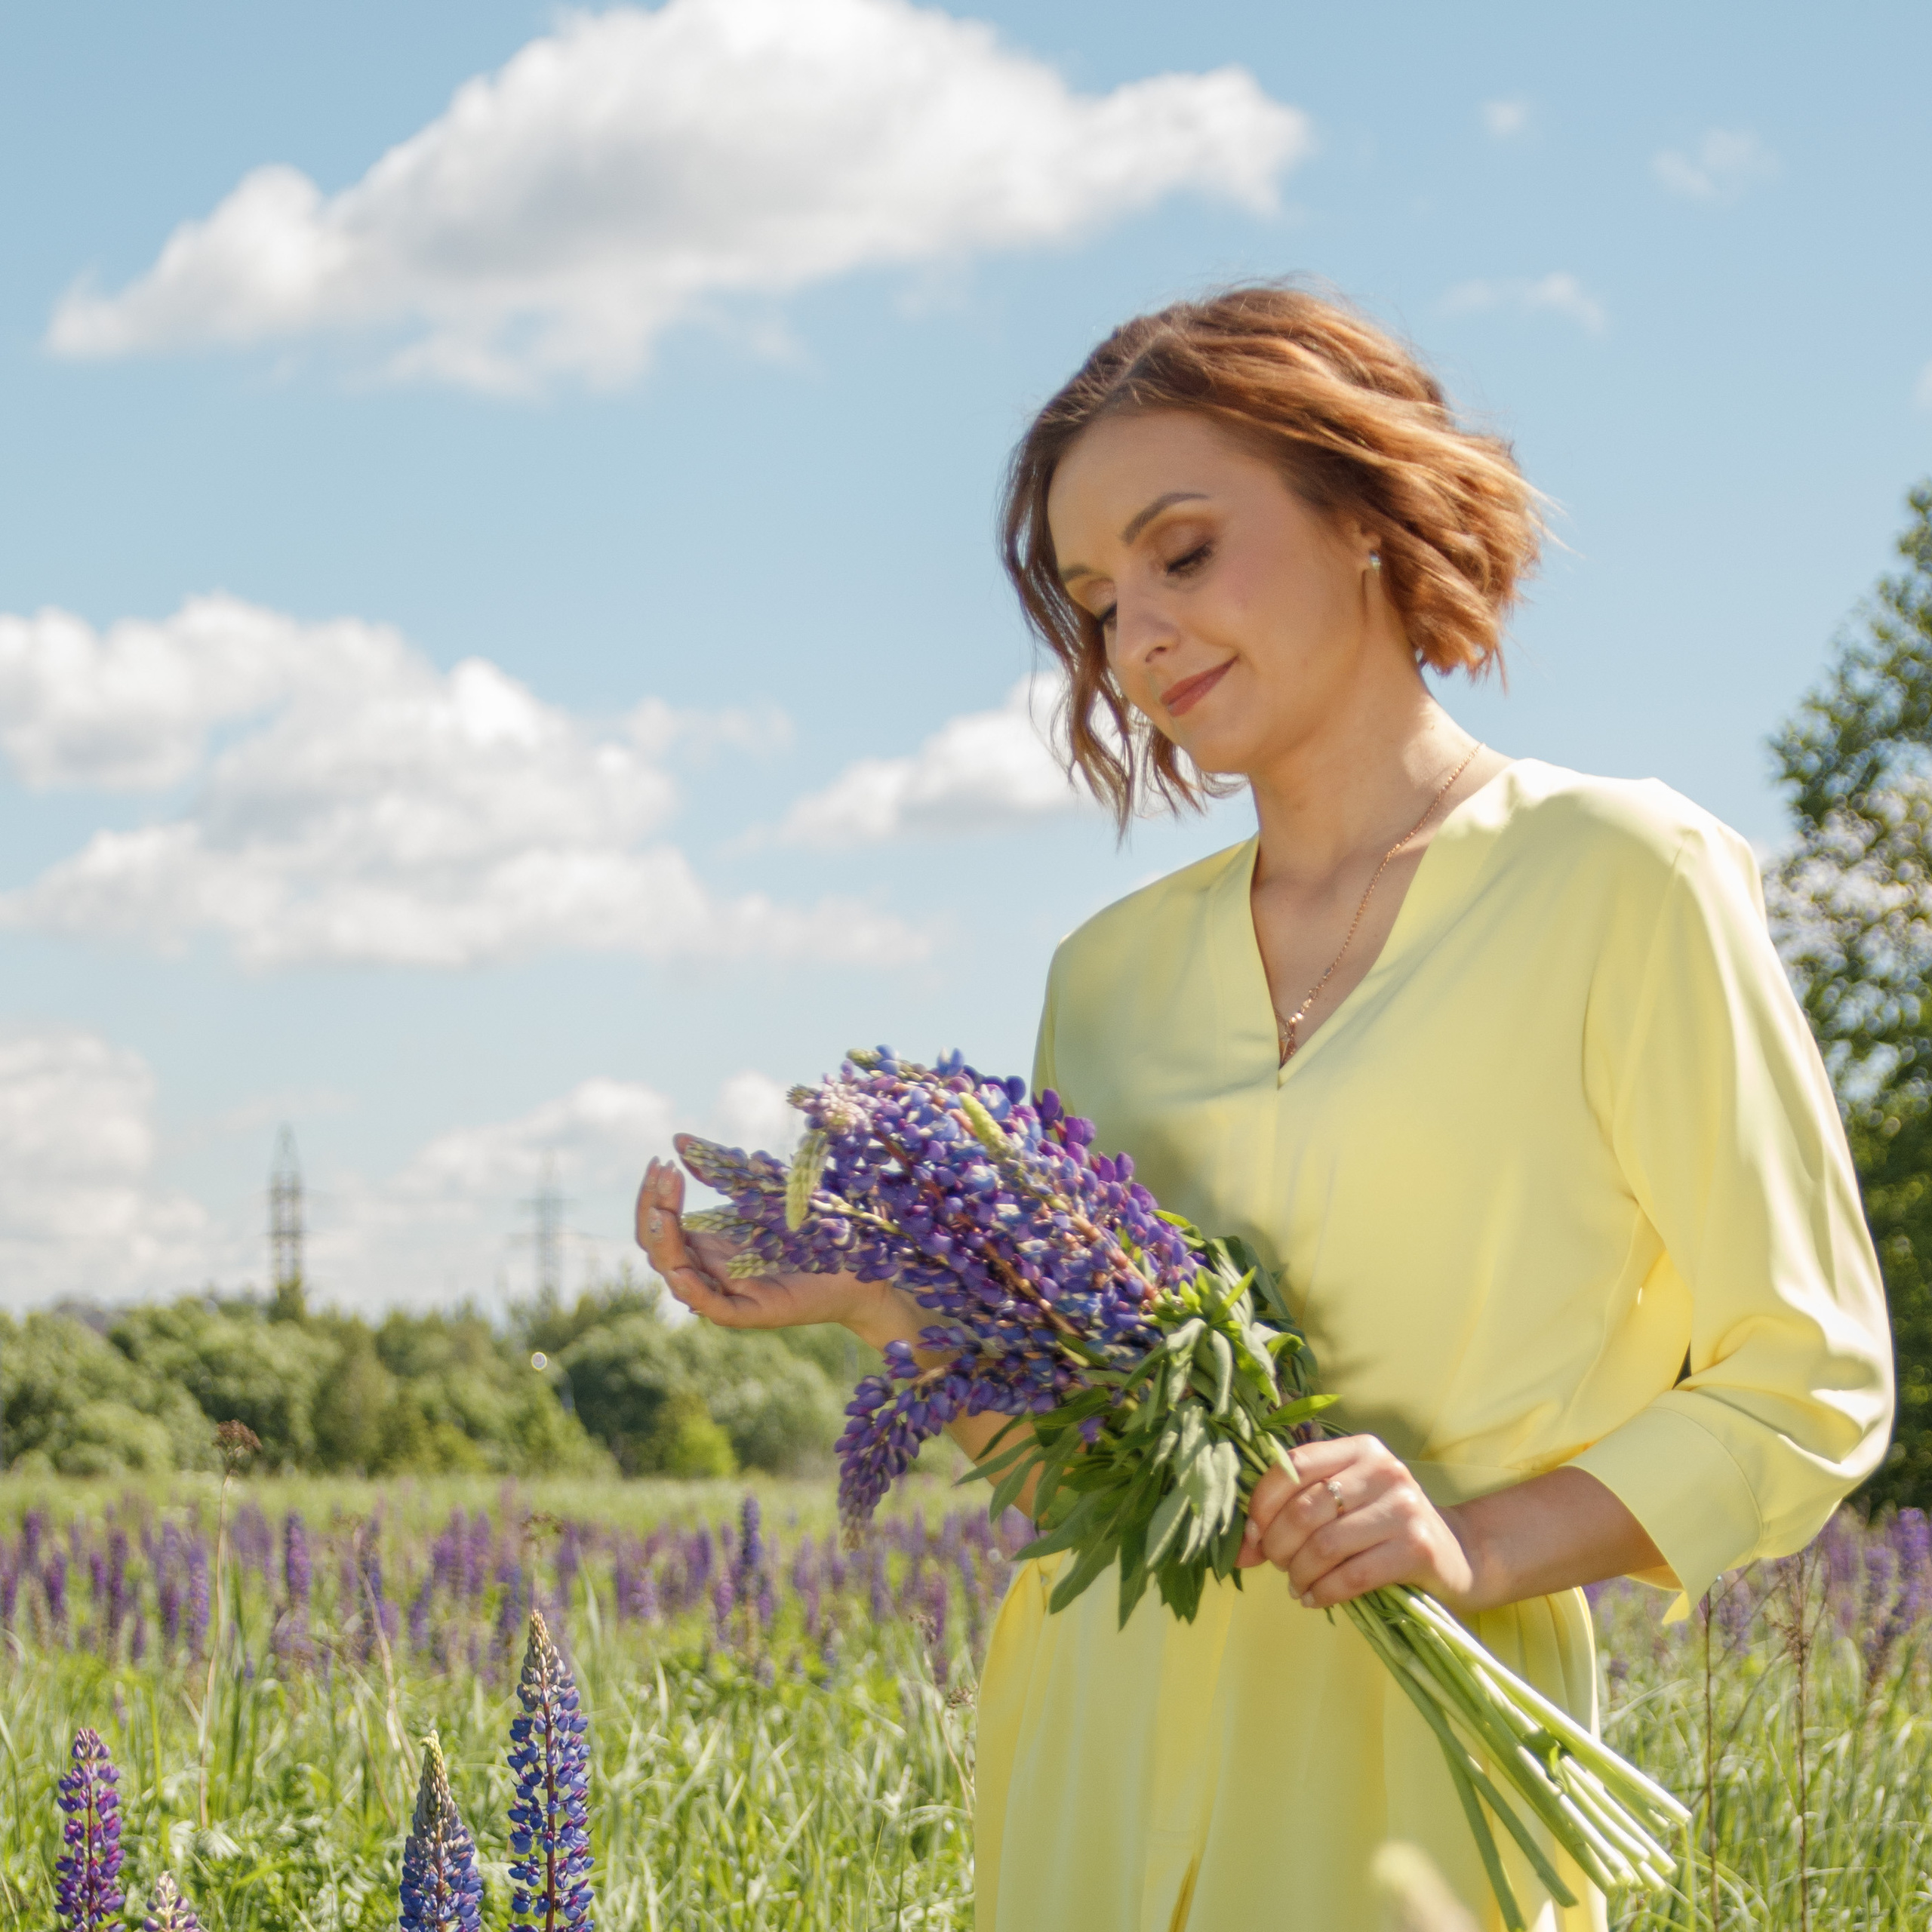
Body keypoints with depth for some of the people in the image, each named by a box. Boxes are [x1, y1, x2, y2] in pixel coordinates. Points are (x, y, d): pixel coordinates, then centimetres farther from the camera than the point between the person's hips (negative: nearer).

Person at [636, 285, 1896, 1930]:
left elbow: (1807, 1390, -4)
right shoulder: (1114, 970, 11)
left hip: (1413, 1756, -4)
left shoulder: (1616, 881, -5)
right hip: (1093, 1755, 5)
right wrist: (869, 1299, -1)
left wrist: (1485, 1544, -16)